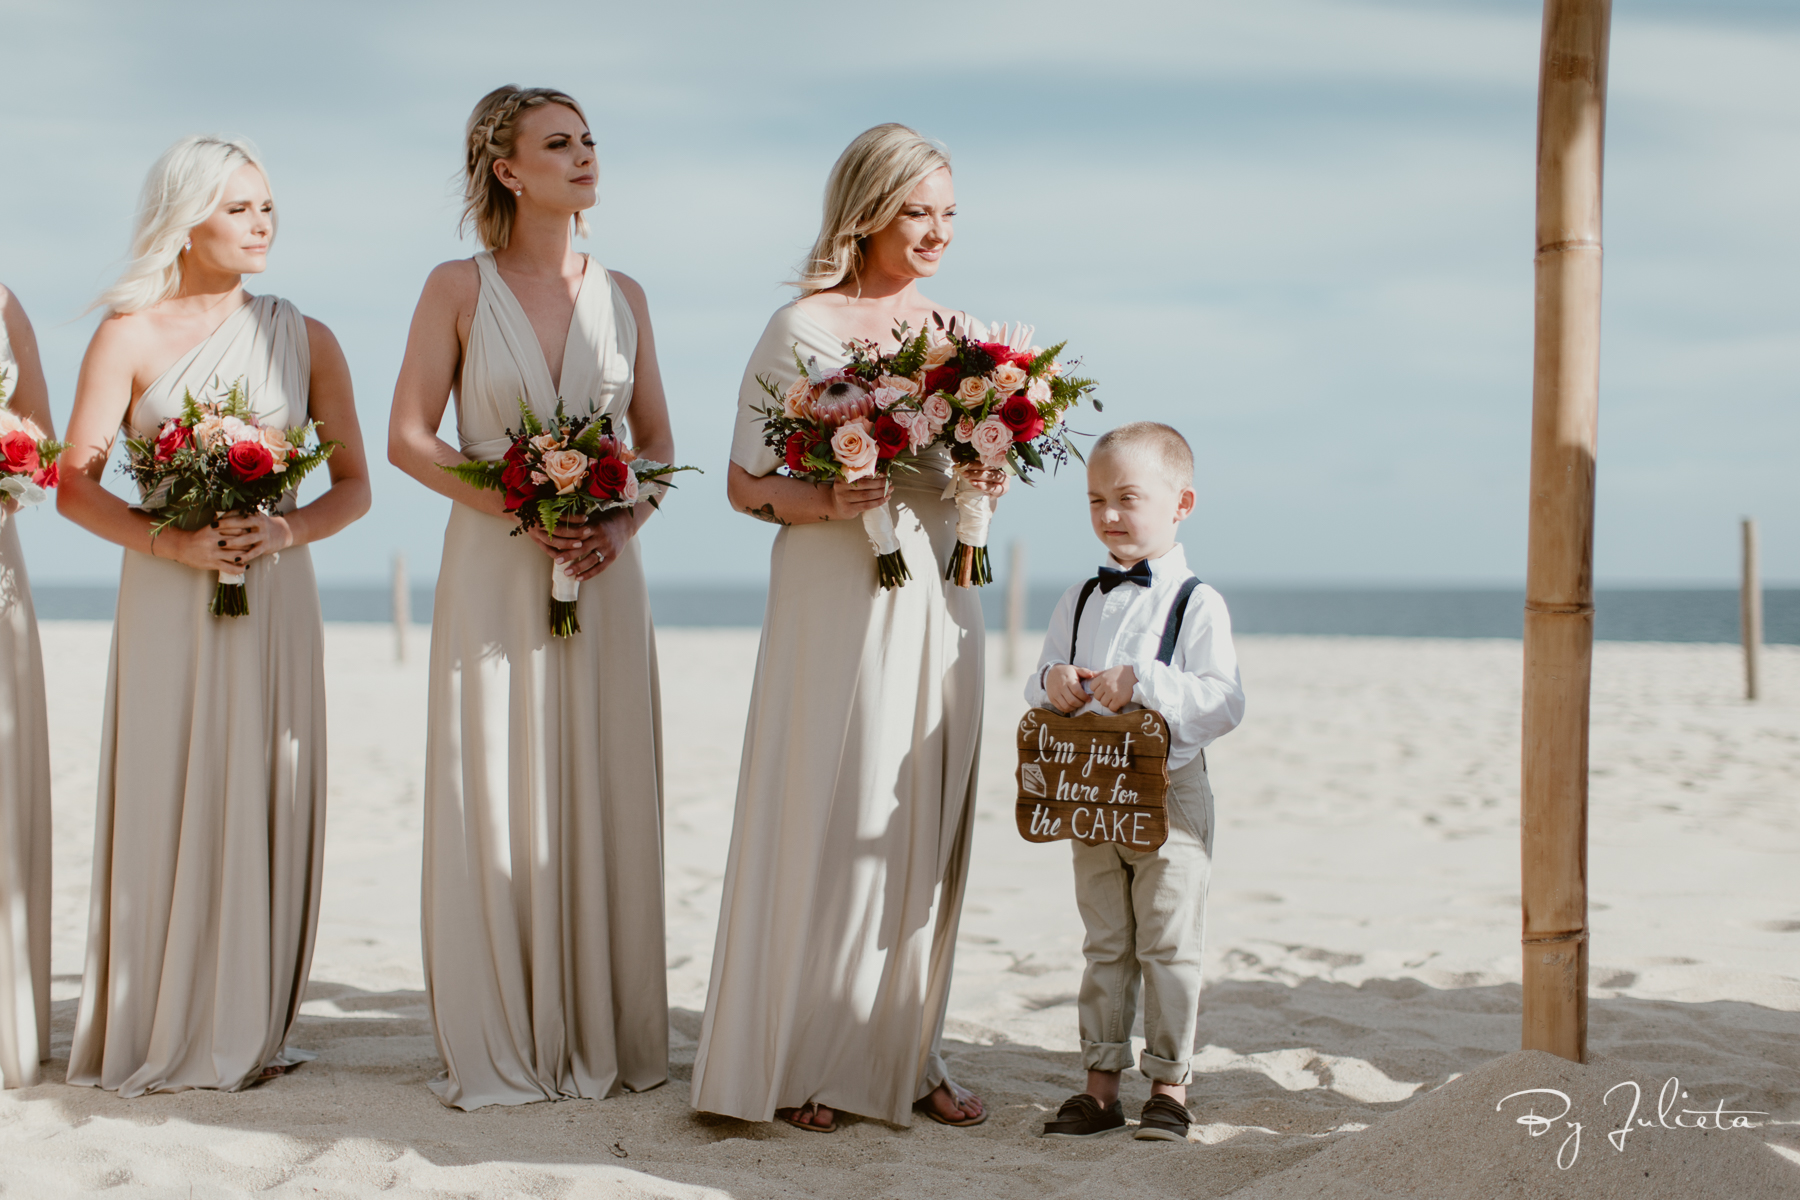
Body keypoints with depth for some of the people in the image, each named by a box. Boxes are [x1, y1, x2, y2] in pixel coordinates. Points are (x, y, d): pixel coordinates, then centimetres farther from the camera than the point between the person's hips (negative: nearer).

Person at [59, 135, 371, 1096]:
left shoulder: (305, 339, 9)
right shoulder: (131, 334, 2)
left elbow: (353, 486, 8)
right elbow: (74, 485, -3)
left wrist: (285, 529, -11)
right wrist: (170, 541, -16)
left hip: (275, 599, 2)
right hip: (167, 604, -2)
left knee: (265, 809, 2)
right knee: (167, 809, -2)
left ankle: (248, 1029, 11)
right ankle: (158, 1037, 8)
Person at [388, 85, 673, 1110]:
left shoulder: (622, 295, 9)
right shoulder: (459, 288, 0)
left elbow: (657, 441, 12)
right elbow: (409, 438, -3)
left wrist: (622, 526, -7)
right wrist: (521, 513, -14)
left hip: (606, 575, 3)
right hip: (495, 573, -3)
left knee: (604, 801, 4)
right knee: (498, 801, -1)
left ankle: (605, 1036, 13)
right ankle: (502, 1048, 8)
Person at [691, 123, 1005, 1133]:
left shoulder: (959, 329, 11)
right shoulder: (803, 327, -4)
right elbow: (746, 483, -4)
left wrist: (993, 479, -3)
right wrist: (826, 503, -20)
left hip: (935, 601, 5)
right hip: (835, 602, -5)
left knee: (926, 823, 7)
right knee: (830, 820, -3)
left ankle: (908, 1053, 17)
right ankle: (804, 1061, 8)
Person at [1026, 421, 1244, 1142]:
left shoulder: (1196, 603, -8)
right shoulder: (1079, 601, 9)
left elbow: (1225, 703, -17)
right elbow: (1040, 687, 13)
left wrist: (1144, 684, -26)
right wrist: (1052, 685, -10)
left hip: (1169, 792, -5)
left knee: (1168, 945, 1)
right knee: (1105, 946, 11)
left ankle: (1169, 1084, 11)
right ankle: (1101, 1084, 17)